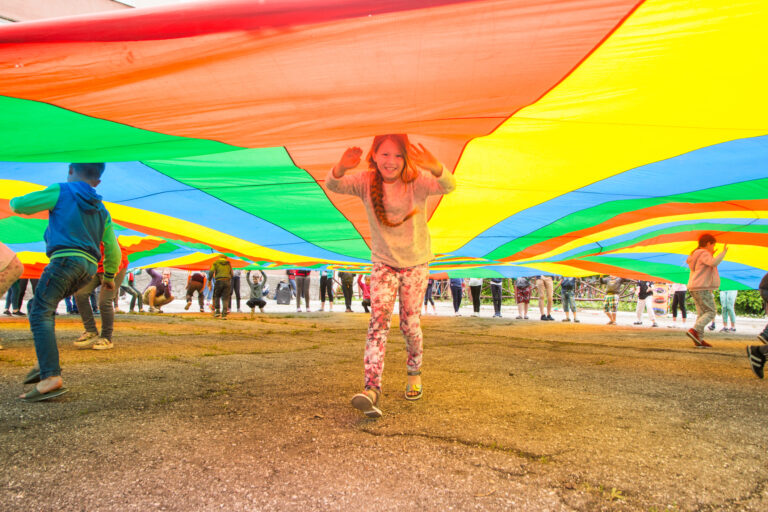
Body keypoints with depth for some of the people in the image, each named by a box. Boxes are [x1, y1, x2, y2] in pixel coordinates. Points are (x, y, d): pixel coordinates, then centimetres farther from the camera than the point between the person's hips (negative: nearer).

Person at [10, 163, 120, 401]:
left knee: (40, 314, -12)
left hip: (65, 258, -7)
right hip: (88, 267, 7)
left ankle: (51, 376, -28)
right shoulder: (101, 210, 22)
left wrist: (15, 201, 31)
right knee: (44, 305, 22)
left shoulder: (61, 191, 6)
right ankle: (46, 363, 12)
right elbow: (113, 249, 21)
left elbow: (21, 205, 6)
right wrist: (109, 275, 34)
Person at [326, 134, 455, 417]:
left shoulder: (417, 181, -19)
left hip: (416, 262, -1)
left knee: (410, 324, 3)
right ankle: (372, 388, -19)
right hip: (383, 263, 1)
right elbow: (332, 185, -29)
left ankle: (414, 373, 32)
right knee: (378, 319, -15)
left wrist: (435, 168, -60)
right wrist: (341, 168, -53)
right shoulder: (367, 182, -14)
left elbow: (448, 186, -37)